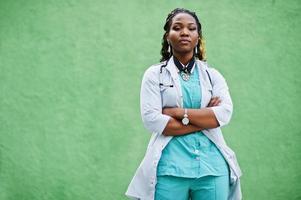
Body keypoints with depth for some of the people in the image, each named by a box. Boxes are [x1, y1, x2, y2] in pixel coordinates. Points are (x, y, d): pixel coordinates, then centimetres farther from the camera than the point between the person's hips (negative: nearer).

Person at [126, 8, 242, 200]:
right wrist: (205, 120, -8)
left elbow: (224, 114, -5)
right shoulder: (154, 74, 4)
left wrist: (177, 112, -10)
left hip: (212, 168, 2)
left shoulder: (213, 75, 10)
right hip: (169, 169, -2)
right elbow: (151, 119, -9)